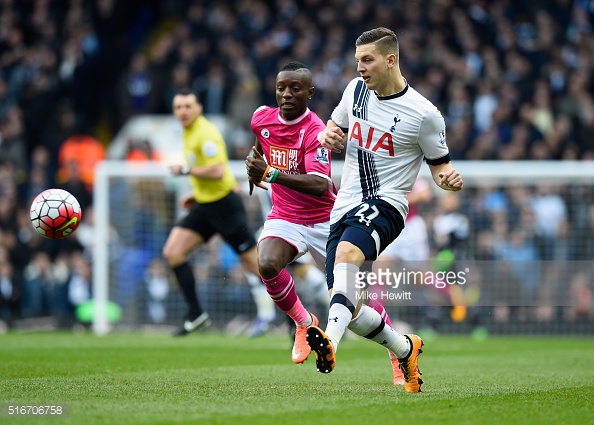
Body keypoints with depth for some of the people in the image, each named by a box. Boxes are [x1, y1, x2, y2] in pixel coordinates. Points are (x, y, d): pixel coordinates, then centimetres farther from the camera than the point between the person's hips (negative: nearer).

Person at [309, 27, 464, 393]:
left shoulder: (423, 114, -8)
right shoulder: (356, 89, 8)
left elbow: (440, 164, 2)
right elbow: (336, 127, 24)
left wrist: (448, 179, -22)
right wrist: (327, 136, -1)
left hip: (384, 205, -7)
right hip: (345, 207, 7)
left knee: (346, 251, -39)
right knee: (350, 310, 3)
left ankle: (330, 343, -59)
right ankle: (406, 350, 31)